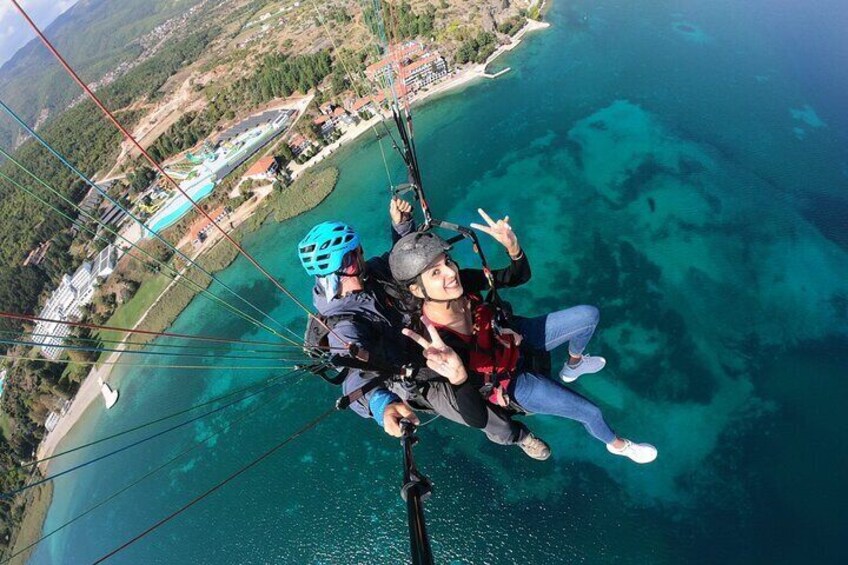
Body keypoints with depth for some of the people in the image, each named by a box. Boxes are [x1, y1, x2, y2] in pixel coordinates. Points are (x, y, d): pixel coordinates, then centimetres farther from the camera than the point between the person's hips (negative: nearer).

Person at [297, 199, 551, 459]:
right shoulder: (344, 326, -30)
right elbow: (357, 375, -42)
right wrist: (382, 404, -63)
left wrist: (401, 223, -13)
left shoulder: (367, 273, -9)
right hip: (420, 382, -7)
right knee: (480, 415, -13)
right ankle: (515, 435, 23)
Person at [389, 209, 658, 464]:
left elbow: (520, 276, -14)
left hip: (510, 336, 5)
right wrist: (459, 376, -59)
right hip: (509, 382, -4)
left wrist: (513, 246, -35)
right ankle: (617, 445, 43)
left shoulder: (462, 280, -26)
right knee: (590, 412, 2)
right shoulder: (433, 340, -38)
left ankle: (573, 366, 37)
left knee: (588, 315, 3)